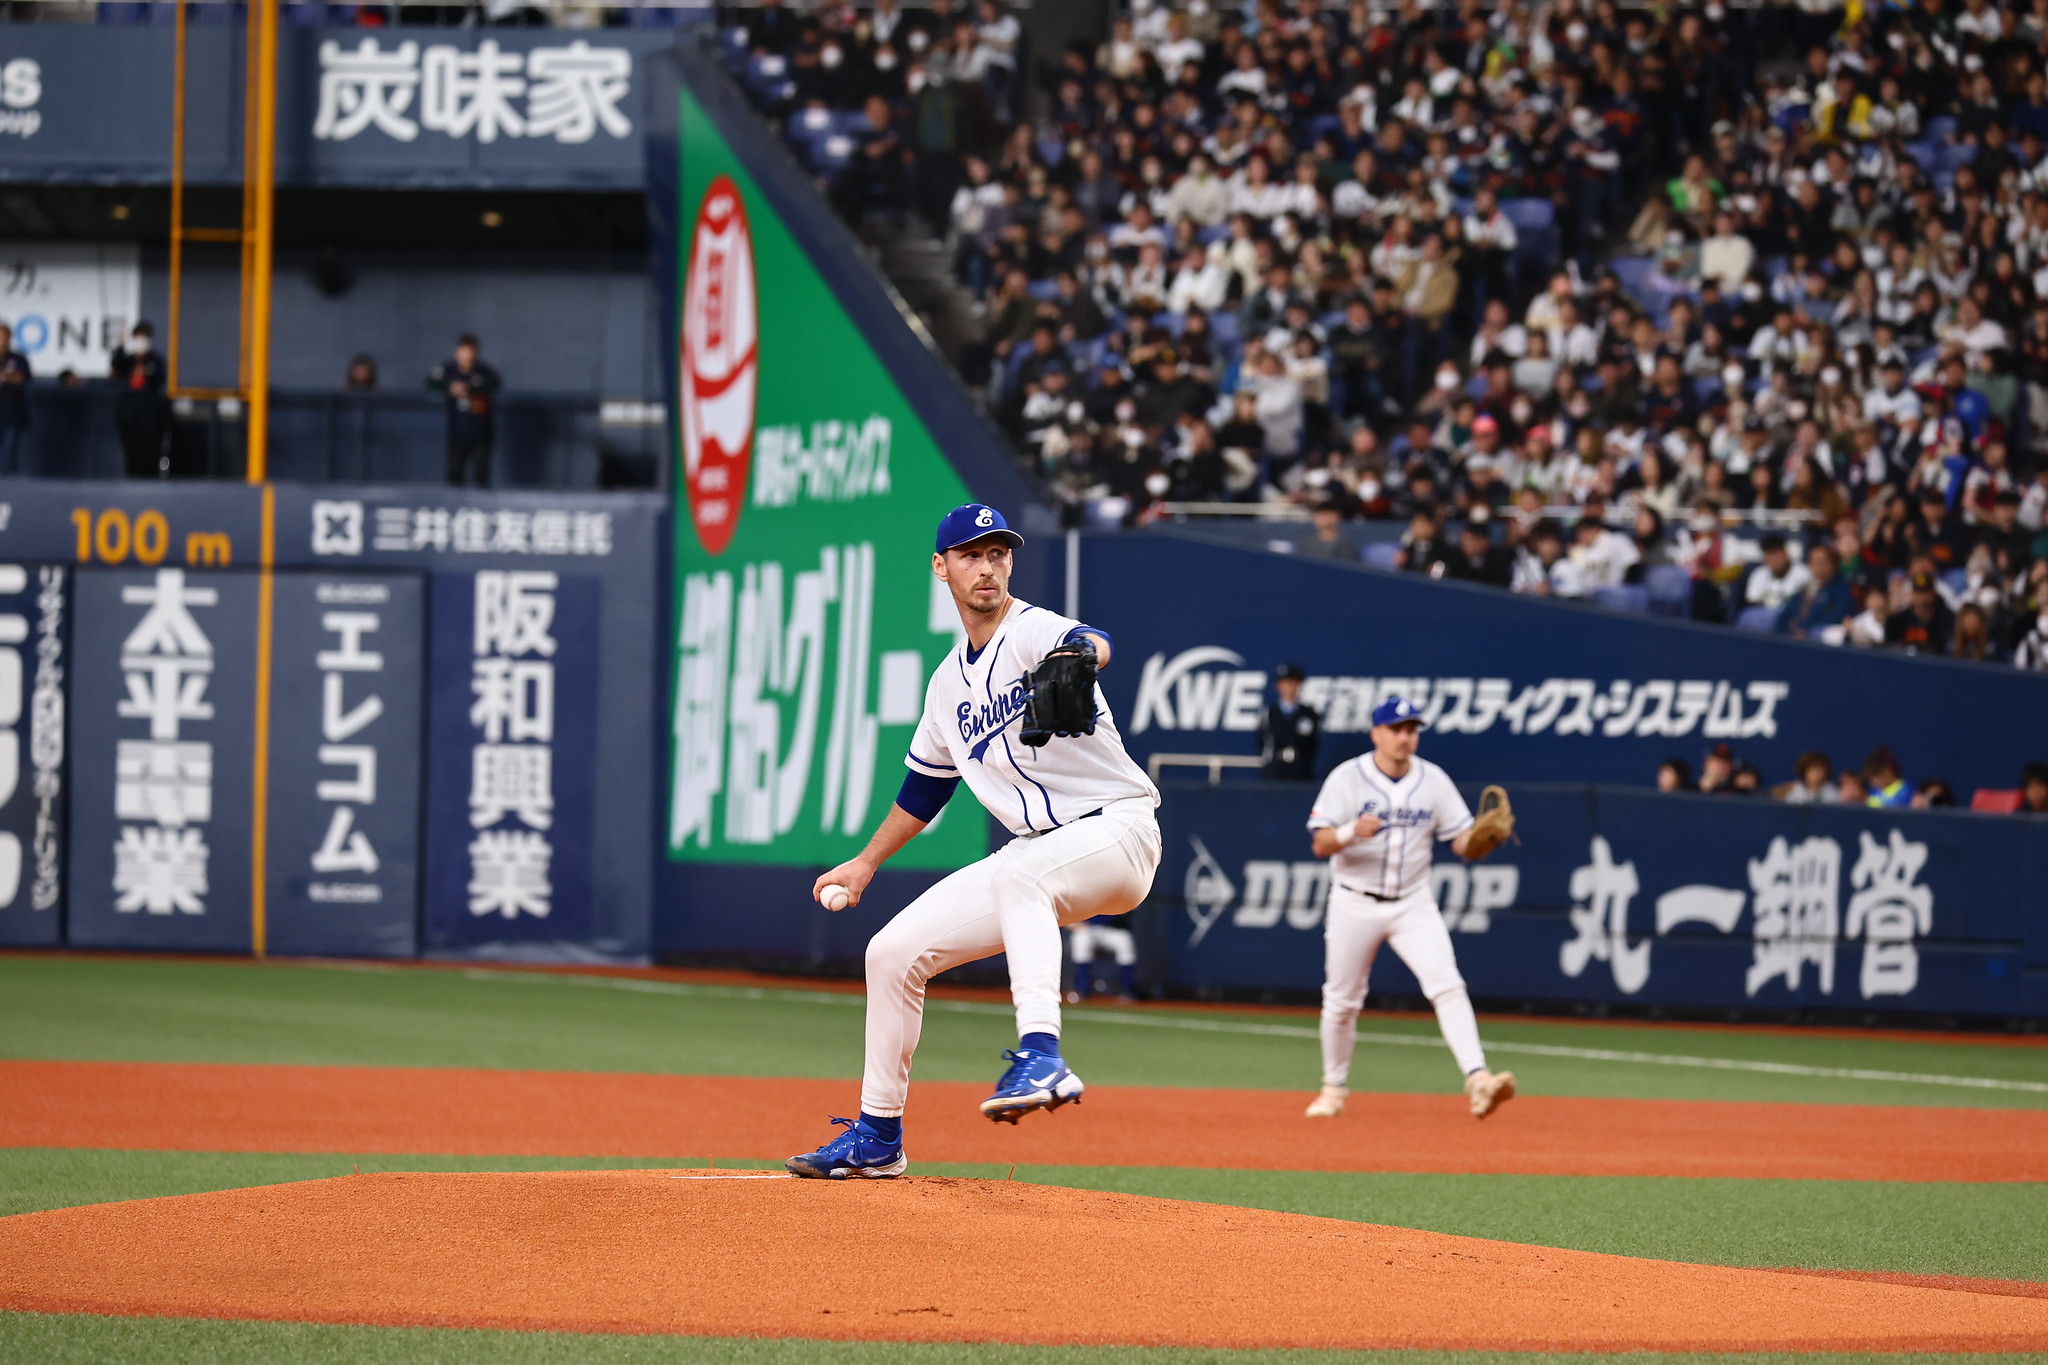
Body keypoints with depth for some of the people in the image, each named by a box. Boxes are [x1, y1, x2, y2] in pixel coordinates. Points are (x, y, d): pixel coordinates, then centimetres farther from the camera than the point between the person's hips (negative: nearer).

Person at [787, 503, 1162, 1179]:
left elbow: (1094, 643, -38)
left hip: (1117, 828, -8)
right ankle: (877, 1135, 17)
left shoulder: (1032, 631, -12)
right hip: (1038, 852, 8)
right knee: (894, 950, 5)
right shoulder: (950, 681, 12)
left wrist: (1074, 658, -61)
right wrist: (865, 863, 32)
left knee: (1018, 873, -40)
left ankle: (1041, 1058, -52)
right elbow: (925, 784, 27)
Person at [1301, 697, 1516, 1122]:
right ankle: (1334, 1088, 29)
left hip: (1413, 905, 1)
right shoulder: (1347, 778, -7)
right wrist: (1352, 831, -33)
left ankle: (1478, 1080, -27)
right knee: (1341, 1001, 8)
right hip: (1355, 906, -1)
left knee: (1447, 984, -18)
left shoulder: (1434, 780, 1)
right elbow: (1320, 844, -12)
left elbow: (1461, 842, 0)